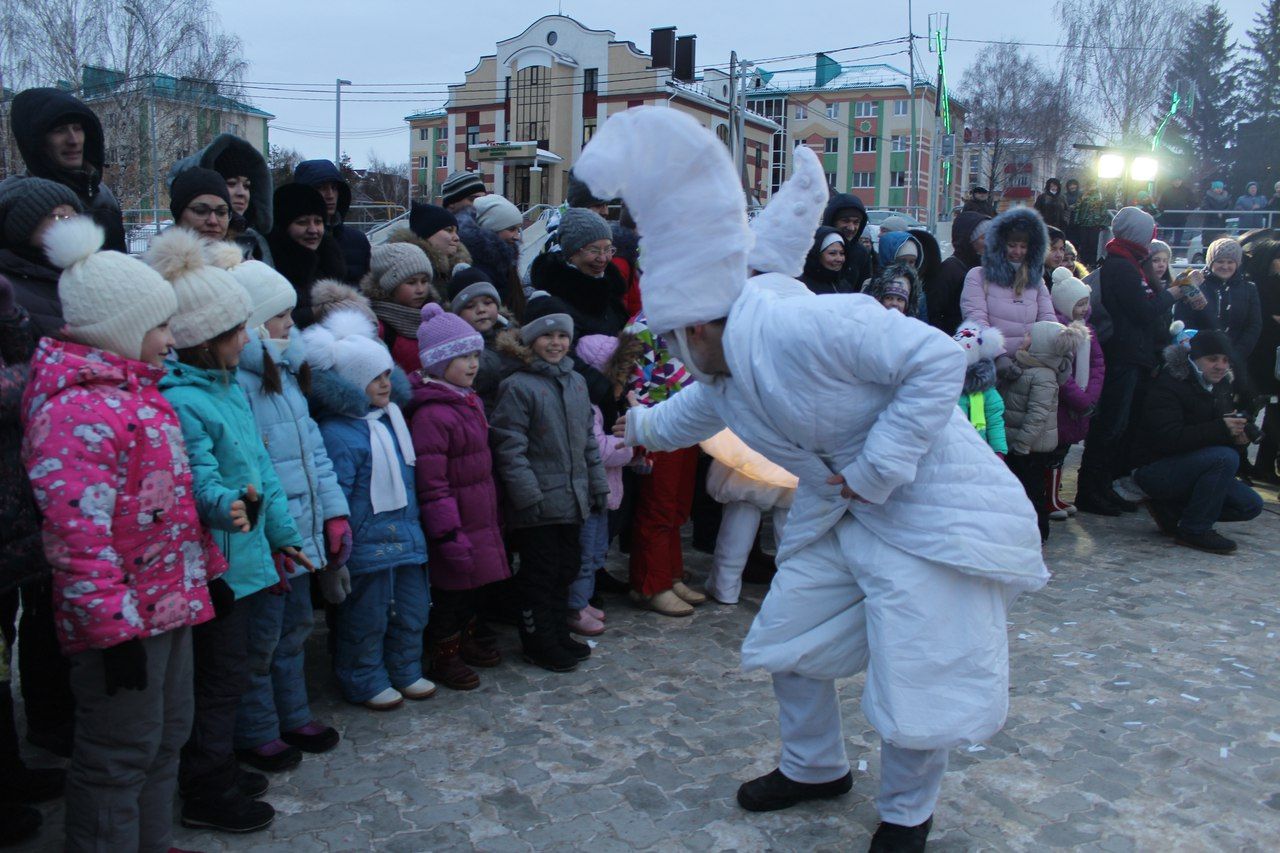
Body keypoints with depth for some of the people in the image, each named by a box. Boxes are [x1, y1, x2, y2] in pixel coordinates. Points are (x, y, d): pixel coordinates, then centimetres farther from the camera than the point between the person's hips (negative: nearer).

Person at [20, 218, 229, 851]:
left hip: (171, 601, 10)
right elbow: (77, 531, -26)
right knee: (121, 753, 4)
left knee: (166, 736, 21)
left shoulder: (135, 390, 13)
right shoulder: (78, 408, -20)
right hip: (122, 618, -10)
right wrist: (115, 626, -24)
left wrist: (208, 571, 19)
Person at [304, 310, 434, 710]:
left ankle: (406, 672, 34)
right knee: (365, 619, 7)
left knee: (412, 612, 17)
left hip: (406, 538, 8)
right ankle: (366, 684, 24)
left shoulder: (390, 417, 9)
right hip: (366, 546, -8)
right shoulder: (337, 434, -18)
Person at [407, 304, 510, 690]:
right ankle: (442, 657, 20)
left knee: (475, 584, 21)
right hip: (456, 521, -9)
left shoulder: (470, 401, 10)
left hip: (480, 517, 9)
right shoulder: (431, 413, -21)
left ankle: (466, 640, 40)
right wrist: (448, 533, -23)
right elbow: (431, 483, -23)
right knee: (450, 589, 4)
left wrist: (494, 514, 22)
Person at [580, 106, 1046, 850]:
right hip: (840, 510, 9)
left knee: (919, 682, -4)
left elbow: (938, 359, -30)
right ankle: (815, 767, 37)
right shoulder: (721, 377, 1)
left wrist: (875, 468, -26)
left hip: (927, 504, -8)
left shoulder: (803, 328, -29)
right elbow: (696, 410, 27)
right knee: (790, 636, 13)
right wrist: (642, 425, 43)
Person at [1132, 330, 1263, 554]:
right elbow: (1168, 438, -30)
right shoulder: (1169, 384, -18)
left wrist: (1239, 436, -11)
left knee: (1251, 505, -1)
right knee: (1225, 458, -29)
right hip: (1156, 471, -8)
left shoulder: (1220, 386, 7)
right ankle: (1195, 531, -16)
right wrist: (1221, 429, -33)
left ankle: (1169, 510, 4)